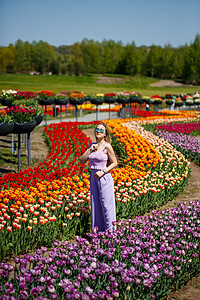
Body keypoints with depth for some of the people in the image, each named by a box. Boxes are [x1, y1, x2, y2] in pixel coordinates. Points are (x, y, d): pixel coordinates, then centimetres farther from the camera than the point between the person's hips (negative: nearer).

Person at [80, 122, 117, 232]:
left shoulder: (107, 146, -7)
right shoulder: (92, 145, 10)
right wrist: (90, 150, -5)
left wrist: (103, 172, -15)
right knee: (95, 204, 9)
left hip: (104, 178, -6)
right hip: (93, 178, 6)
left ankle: (110, 230, 8)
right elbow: (82, 161, 8)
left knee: (106, 204, -2)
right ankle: (98, 229, 18)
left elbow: (114, 163, -4)